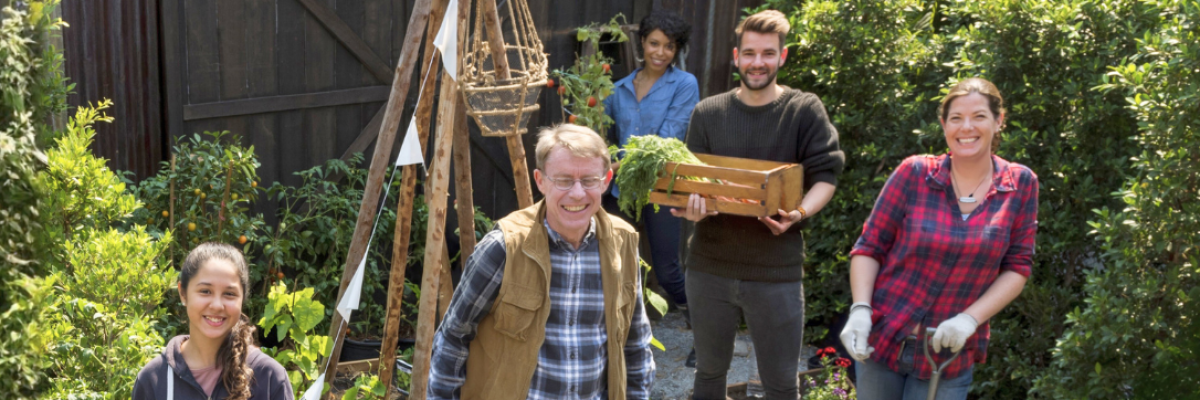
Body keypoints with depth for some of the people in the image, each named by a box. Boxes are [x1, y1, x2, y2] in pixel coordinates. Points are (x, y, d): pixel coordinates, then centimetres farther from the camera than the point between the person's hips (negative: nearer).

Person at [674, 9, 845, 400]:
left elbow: (826, 174, -5)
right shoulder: (708, 112, 4)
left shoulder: (805, 110, -2)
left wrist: (798, 213, -24)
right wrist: (692, 205, -19)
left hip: (777, 271, -2)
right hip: (709, 265, 2)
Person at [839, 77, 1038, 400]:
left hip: (949, 354, 0)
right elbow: (869, 247, -4)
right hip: (881, 337, 0)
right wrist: (860, 310, -17)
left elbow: (1017, 267, -1)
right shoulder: (914, 173, -7)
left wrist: (970, 319, -14)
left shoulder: (1021, 184, -3)